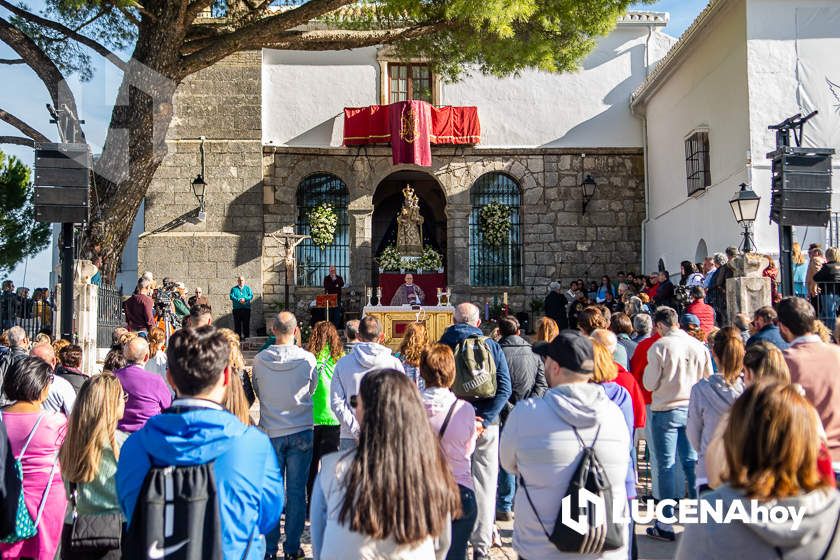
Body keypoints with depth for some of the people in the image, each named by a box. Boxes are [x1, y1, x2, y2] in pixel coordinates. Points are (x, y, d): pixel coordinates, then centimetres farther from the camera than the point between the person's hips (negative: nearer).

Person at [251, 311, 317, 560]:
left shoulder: (260, 360, -8)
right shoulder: (307, 359, -11)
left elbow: (257, 391, 7)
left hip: (271, 432, 1)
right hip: (301, 431, -1)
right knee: (297, 491, 7)